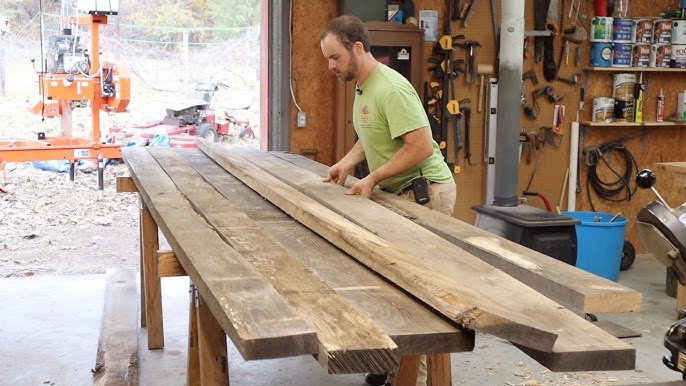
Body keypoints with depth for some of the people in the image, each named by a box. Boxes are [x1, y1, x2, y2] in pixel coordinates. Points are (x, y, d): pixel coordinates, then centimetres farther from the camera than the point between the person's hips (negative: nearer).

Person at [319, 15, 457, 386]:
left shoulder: (391, 89, -22)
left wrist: (373, 179, -20)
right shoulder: (362, 86, 9)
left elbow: (421, 147, -26)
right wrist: (347, 162, 6)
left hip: (425, 193, -9)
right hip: (401, 193, 9)